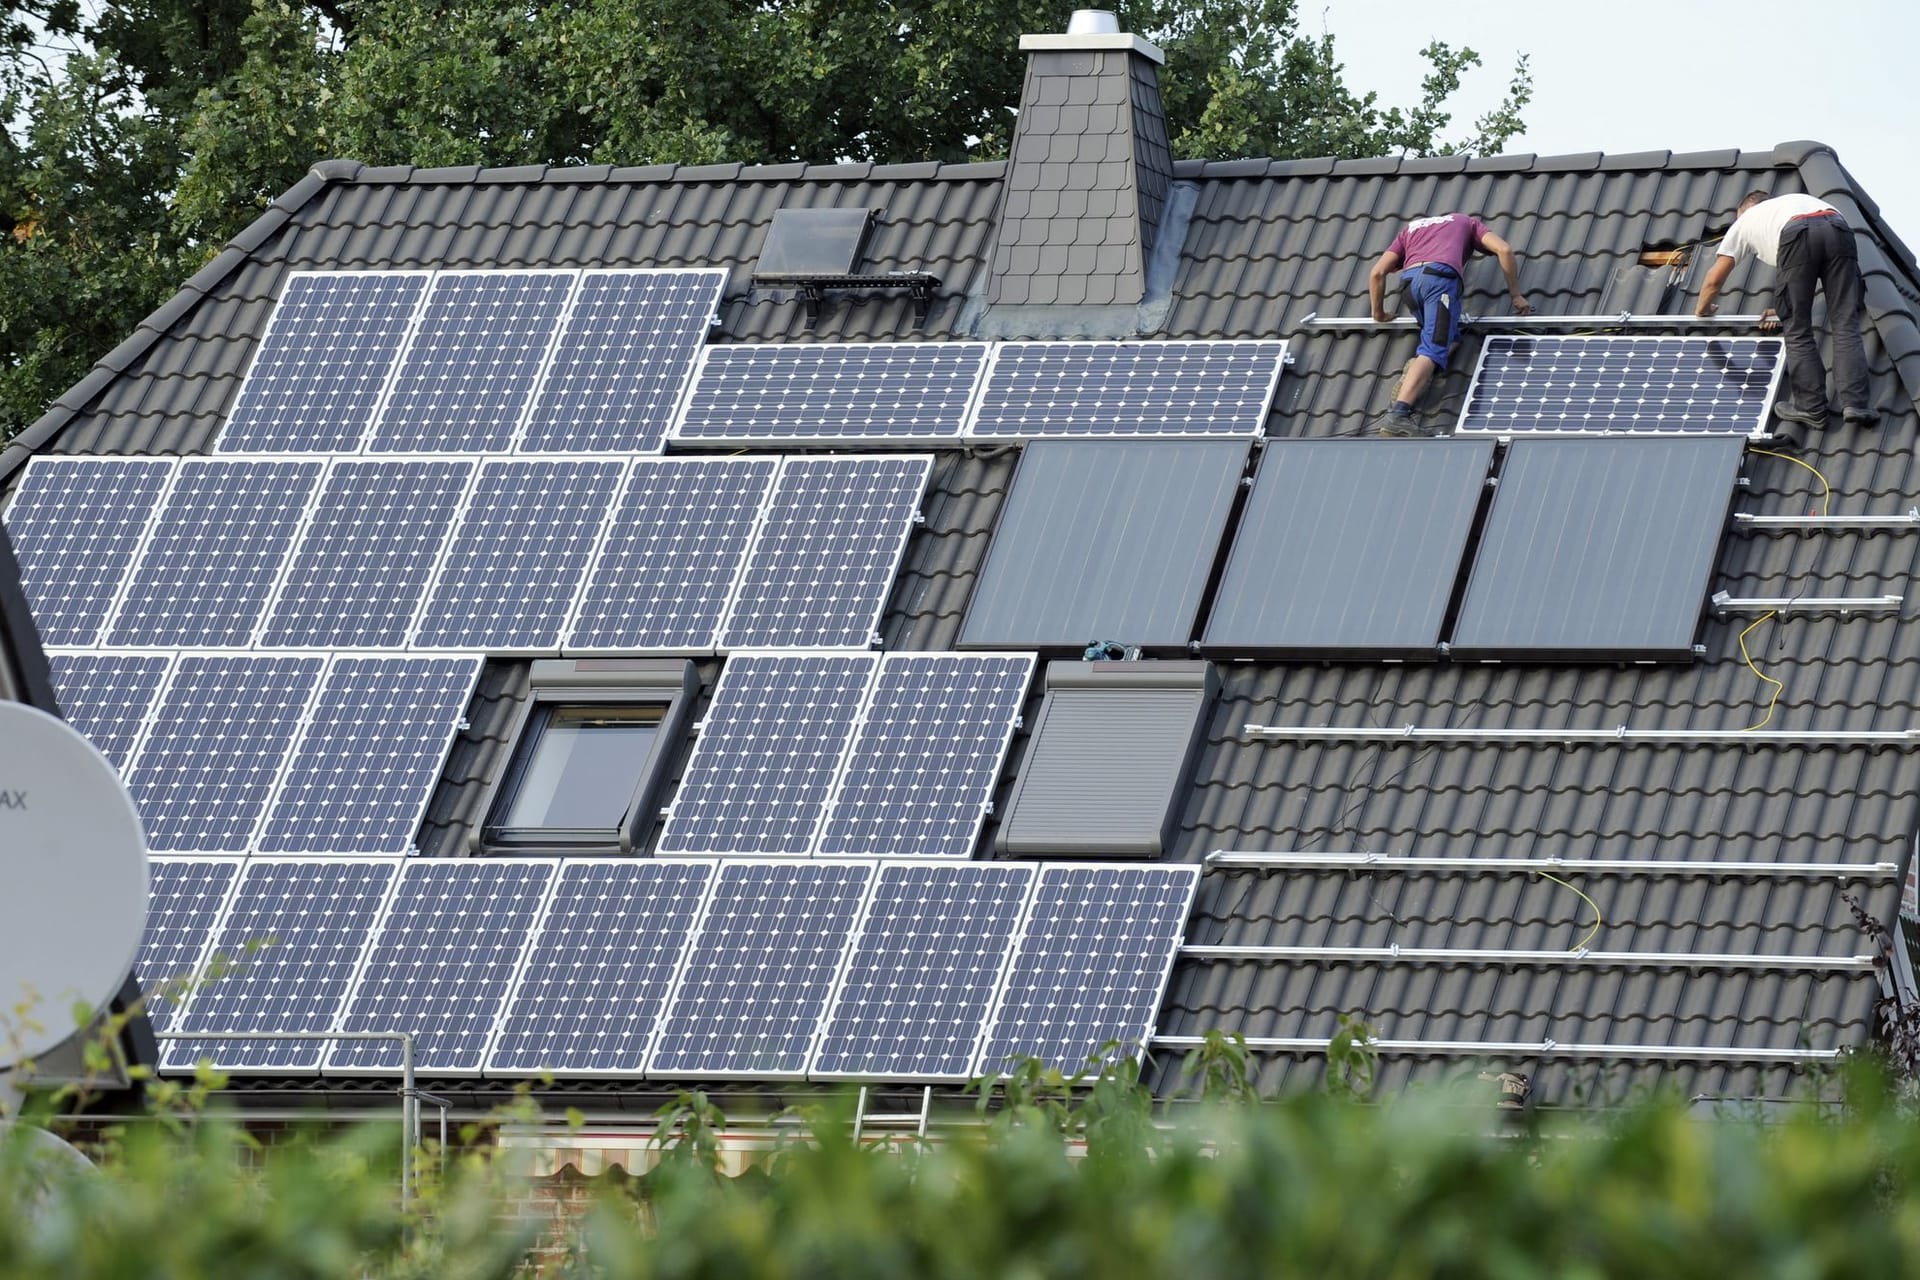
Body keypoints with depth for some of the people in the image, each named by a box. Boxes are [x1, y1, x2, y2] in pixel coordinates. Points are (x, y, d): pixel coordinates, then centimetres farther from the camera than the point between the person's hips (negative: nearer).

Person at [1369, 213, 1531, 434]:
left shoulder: (1412, 227, 37)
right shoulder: (1467, 222, 33)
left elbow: (1377, 272, 25)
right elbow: (1504, 250, 15)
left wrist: (1379, 314, 35)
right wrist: (1516, 295, 20)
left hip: (1409, 280, 4)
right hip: (1441, 276, -4)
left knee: (1450, 336, 23)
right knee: (1433, 351, -14)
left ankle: (1416, 371, -7)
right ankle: (1398, 414, -33)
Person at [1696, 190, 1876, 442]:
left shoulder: (1745, 220, 34)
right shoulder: (1793, 202, 46)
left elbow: (1714, 280, 34)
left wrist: (1702, 308, 53)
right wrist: (1783, 309, 53)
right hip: (1838, 229, 4)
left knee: (1797, 331, 6)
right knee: (1845, 325, 4)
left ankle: (1811, 408, 3)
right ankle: (1856, 404, -5)